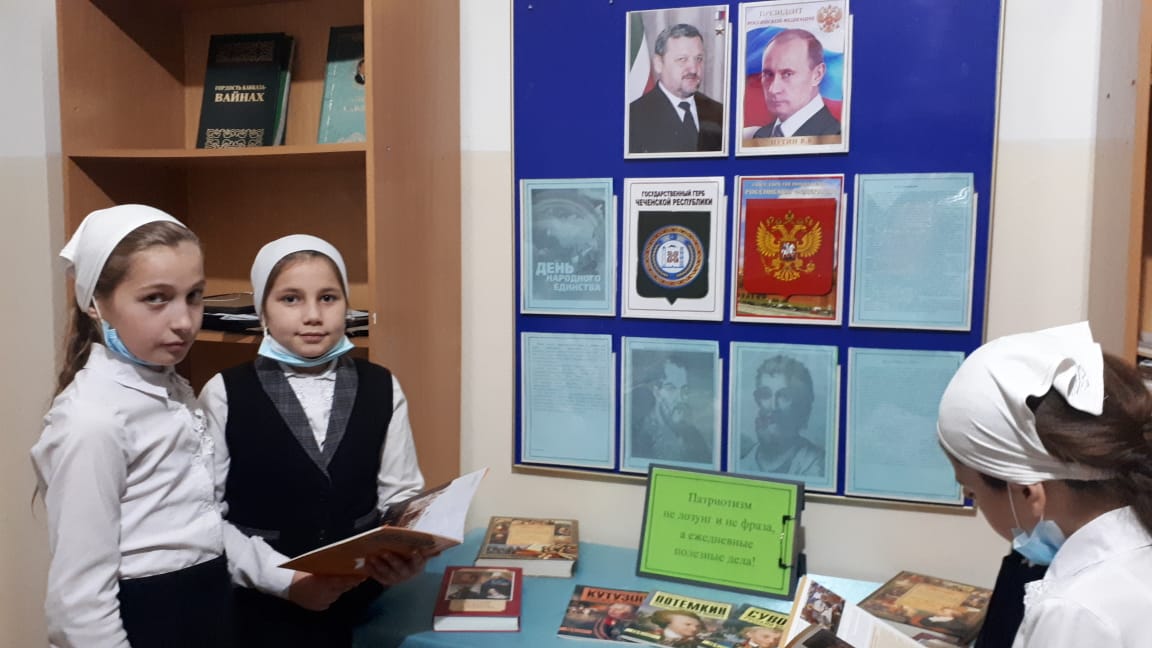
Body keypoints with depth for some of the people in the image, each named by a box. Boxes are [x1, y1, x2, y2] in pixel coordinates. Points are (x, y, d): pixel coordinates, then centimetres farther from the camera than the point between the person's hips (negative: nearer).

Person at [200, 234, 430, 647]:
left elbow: (401, 496, 2)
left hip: (359, 602, 2)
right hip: (263, 605, -2)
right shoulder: (224, 396, -7)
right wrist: (284, 579, -18)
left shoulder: (382, 389, 0)